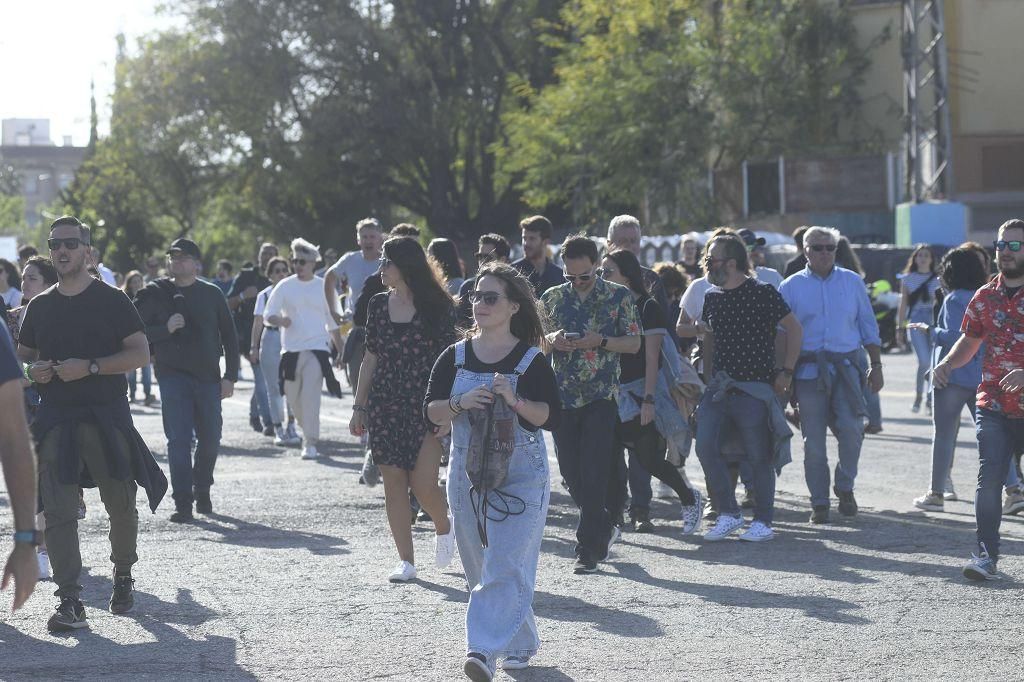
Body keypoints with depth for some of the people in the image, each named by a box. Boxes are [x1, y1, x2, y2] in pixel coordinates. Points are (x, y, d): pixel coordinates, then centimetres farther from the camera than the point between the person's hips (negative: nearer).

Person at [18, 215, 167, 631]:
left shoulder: (111, 301, 1)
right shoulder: (39, 307, 12)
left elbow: (141, 353, -6)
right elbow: (22, 356, 22)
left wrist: (89, 367, -17)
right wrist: (32, 370, -3)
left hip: (107, 416, -2)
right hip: (55, 420, 2)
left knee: (121, 504, 6)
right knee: (58, 511, -8)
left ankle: (123, 575, 31)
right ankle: (69, 601, -9)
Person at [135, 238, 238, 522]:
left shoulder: (211, 294, 7)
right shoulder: (155, 294, 3)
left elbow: (229, 337, 10)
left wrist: (230, 376, 4)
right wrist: (166, 329, -15)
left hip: (208, 377, 2)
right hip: (172, 376, -2)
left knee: (210, 439, 7)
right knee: (179, 440, -9)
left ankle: (202, 490, 30)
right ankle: (183, 502, -8)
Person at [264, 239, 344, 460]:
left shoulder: (323, 287, 7)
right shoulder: (285, 286, 6)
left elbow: (333, 323, 15)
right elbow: (267, 315, 3)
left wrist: (341, 351, 15)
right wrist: (279, 320, -20)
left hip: (317, 348, -2)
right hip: (291, 350, 2)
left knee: (310, 397, -16)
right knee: (294, 399, 7)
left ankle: (310, 443, -15)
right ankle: (309, 431, 32)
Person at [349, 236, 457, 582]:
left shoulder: (437, 307, -3)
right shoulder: (378, 305, 9)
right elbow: (370, 359, 12)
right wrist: (359, 407, 9)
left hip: (425, 406, -4)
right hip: (384, 406, 4)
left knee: (423, 483, -10)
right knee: (393, 481, 2)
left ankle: (444, 527, 23)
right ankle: (406, 561, 8)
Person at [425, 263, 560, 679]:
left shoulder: (531, 360, -4)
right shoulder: (455, 357, 6)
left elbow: (552, 417, -7)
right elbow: (430, 411, 3)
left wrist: (515, 401, -22)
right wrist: (461, 403, -16)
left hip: (521, 475, -4)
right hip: (467, 470, 5)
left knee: (504, 565, -15)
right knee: (479, 566, 11)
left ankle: (484, 648, -21)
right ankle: (520, 643, 27)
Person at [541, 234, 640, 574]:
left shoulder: (618, 297, 1)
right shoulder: (552, 297, 10)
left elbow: (634, 343, 0)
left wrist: (600, 341, -15)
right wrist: (551, 340, -6)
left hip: (601, 396, -4)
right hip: (562, 395, 4)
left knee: (593, 475, -10)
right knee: (570, 472, 7)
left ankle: (589, 549, -6)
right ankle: (604, 528, 29)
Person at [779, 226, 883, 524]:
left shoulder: (852, 282, 11)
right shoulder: (791, 286, 7)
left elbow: (868, 326, 15)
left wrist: (876, 366, 11)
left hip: (847, 366, 0)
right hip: (808, 369, 0)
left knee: (851, 428, -17)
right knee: (813, 440, 1)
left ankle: (845, 486, 5)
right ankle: (819, 503, 10)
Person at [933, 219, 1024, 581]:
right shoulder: (984, 297, 11)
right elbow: (969, 341, 22)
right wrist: (945, 364, 3)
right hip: (994, 406, 3)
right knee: (989, 479, -9)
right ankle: (987, 555, -8)